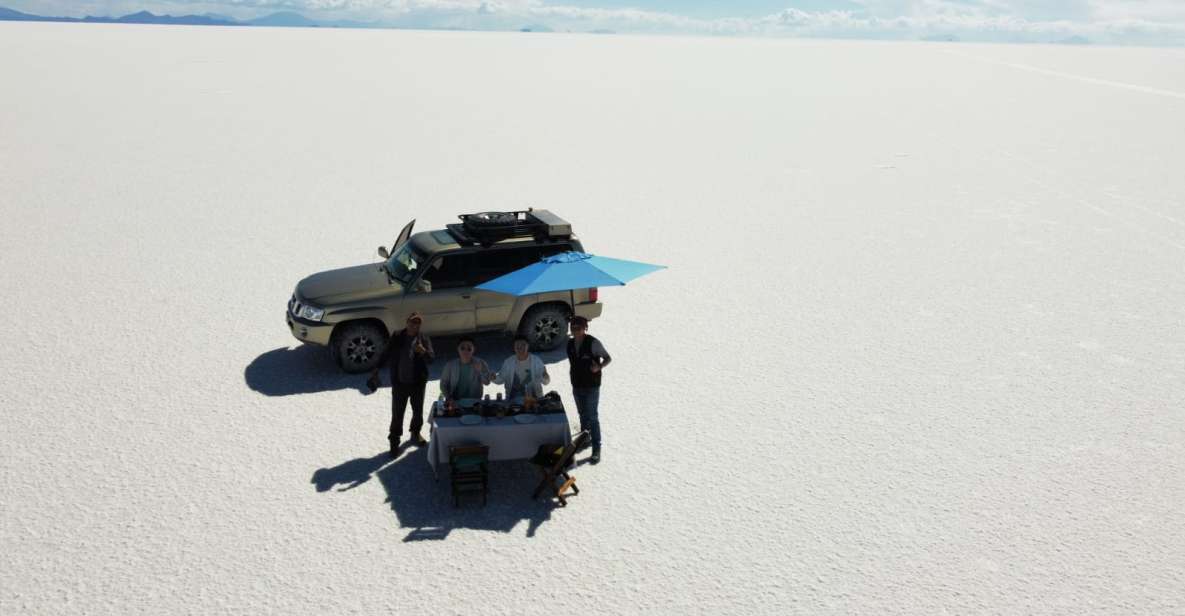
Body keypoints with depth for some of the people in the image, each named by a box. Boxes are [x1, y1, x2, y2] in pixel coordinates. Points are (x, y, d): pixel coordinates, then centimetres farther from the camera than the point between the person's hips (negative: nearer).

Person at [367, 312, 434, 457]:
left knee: (418, 411, 16)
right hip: (399, 383, -1)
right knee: (397, 413, 2)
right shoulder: (396, 338, -3)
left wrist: (424, 351, -34)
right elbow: (386, 354, 8)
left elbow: (432, 358, -14)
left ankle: (415, 433, 40)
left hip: (418, 383, 1)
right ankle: (394, 442, 14)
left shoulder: (424, 339, -5)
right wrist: (376, 369, 5)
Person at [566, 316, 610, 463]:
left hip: (591, 387, -5)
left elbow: (608, 358, -8)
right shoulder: (570, 343, 0)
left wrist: (599, 367, -24)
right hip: (577, 386, 5)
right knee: (582, 415, 20)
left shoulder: (593, 343, -16)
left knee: (592, 417, -5)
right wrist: (572, 372, 6)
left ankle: (596, 450, 2)